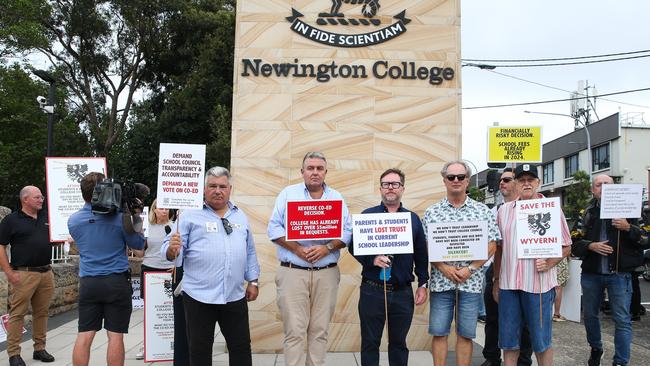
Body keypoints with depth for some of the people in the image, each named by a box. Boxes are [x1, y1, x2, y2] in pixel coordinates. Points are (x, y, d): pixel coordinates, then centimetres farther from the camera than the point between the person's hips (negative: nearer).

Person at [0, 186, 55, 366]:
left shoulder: (47, 216, 13)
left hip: (46, 273, 5)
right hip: (23, 274, -5)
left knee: (42, 312, 10)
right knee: (17, 313, -2)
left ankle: (40, 348, 20)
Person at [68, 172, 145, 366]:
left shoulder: (73, 220, 1)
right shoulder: (118, 217, -10)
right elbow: (138, 244, 2)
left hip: (88, 283, 3)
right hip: (117, 281, -3)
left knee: (84, 336, 7)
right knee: (115, 336, 3)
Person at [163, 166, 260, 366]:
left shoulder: (241, 216, 13)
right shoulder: (190, 215, 0)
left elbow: (250, 252, 17)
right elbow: (169, 251, -4)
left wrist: (253, 281, 13)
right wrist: (172, 248, -26)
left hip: (235, 296, 4)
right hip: (199, 296, -3)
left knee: (241, 348, 11)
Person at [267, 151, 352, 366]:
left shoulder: (337, 198, 12)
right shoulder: (288, 194, 7)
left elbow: (347, 231, 7)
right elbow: (274, 228, 1)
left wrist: (327, 248, -11)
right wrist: (297, 249, -12)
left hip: (327, 274, 2)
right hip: (293, 272, -2)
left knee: (320, 330, 6)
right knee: (295, 331, -4)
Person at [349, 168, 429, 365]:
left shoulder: (413, 218, 9)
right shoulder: (368, 215, 2)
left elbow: (421, 254, 10)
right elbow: (354, 246, -1)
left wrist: (423, 284, 6)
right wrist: (372, 259, -17)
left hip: (403, 292, 2)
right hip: (372, 290, -2)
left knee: (399, 342, 12)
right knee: (370, 342, 7)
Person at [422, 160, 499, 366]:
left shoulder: (482, 211, 4)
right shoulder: (432, 212, 4)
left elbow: (491, 245, 0)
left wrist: (470, 268, -11)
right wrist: (444, 267, -12)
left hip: (471, 282, 0)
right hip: (441, 280, 0)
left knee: (466, 334, 8)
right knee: (439, 332, 5)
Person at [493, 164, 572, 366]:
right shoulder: (504, 210, 10)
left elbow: (566, 245, 3)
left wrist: (548, 263, -14)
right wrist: (496, 280, 12)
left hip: (539, 283, -3)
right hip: (508, 283, 3)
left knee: (541, 339, 6)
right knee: (508, 339, 9)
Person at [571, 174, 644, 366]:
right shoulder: (586, 213, 5)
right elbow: (576, 244, 3)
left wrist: (628, 228, -21)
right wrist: (591, 246, -15)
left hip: (619, 273, -3)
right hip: (591, 274, 3)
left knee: (622, 320, -1)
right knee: (590, 315, 16)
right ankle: (595, 349, 39)